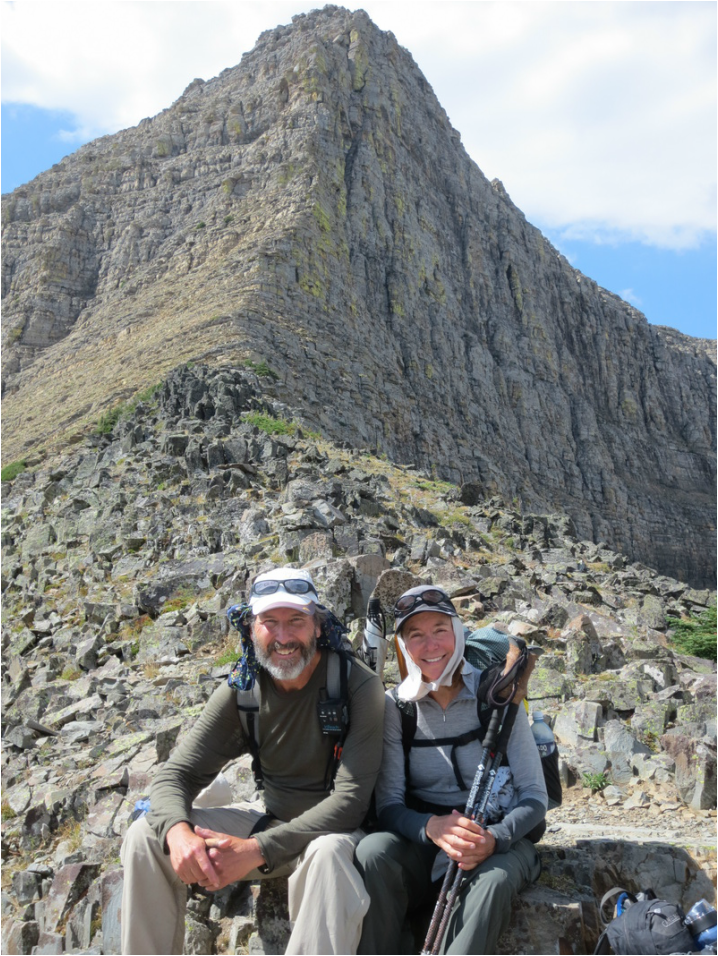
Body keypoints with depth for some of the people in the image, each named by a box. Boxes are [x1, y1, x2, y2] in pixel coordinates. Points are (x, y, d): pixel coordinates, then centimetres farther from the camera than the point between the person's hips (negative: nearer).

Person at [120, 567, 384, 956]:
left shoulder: (357, 686, -19)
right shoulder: (241, 689, -6)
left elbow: (351, 797, -24)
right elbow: (175, 776, -6)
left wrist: (257, 849, -33)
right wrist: (178, 831, -31)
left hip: (333, 829, -4)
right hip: (269, 818, 5)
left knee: (328, 854, -40)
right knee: (146, 835, -11)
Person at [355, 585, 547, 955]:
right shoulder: (396, 706, -1)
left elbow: (535, 797, -4)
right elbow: (389, 804, -4)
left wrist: (494, 838, -24)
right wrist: (432, 827, -26)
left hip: (496, 842, -1)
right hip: (422, 843, 2)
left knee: (491, 878, -35)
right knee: (372, 851, -30)